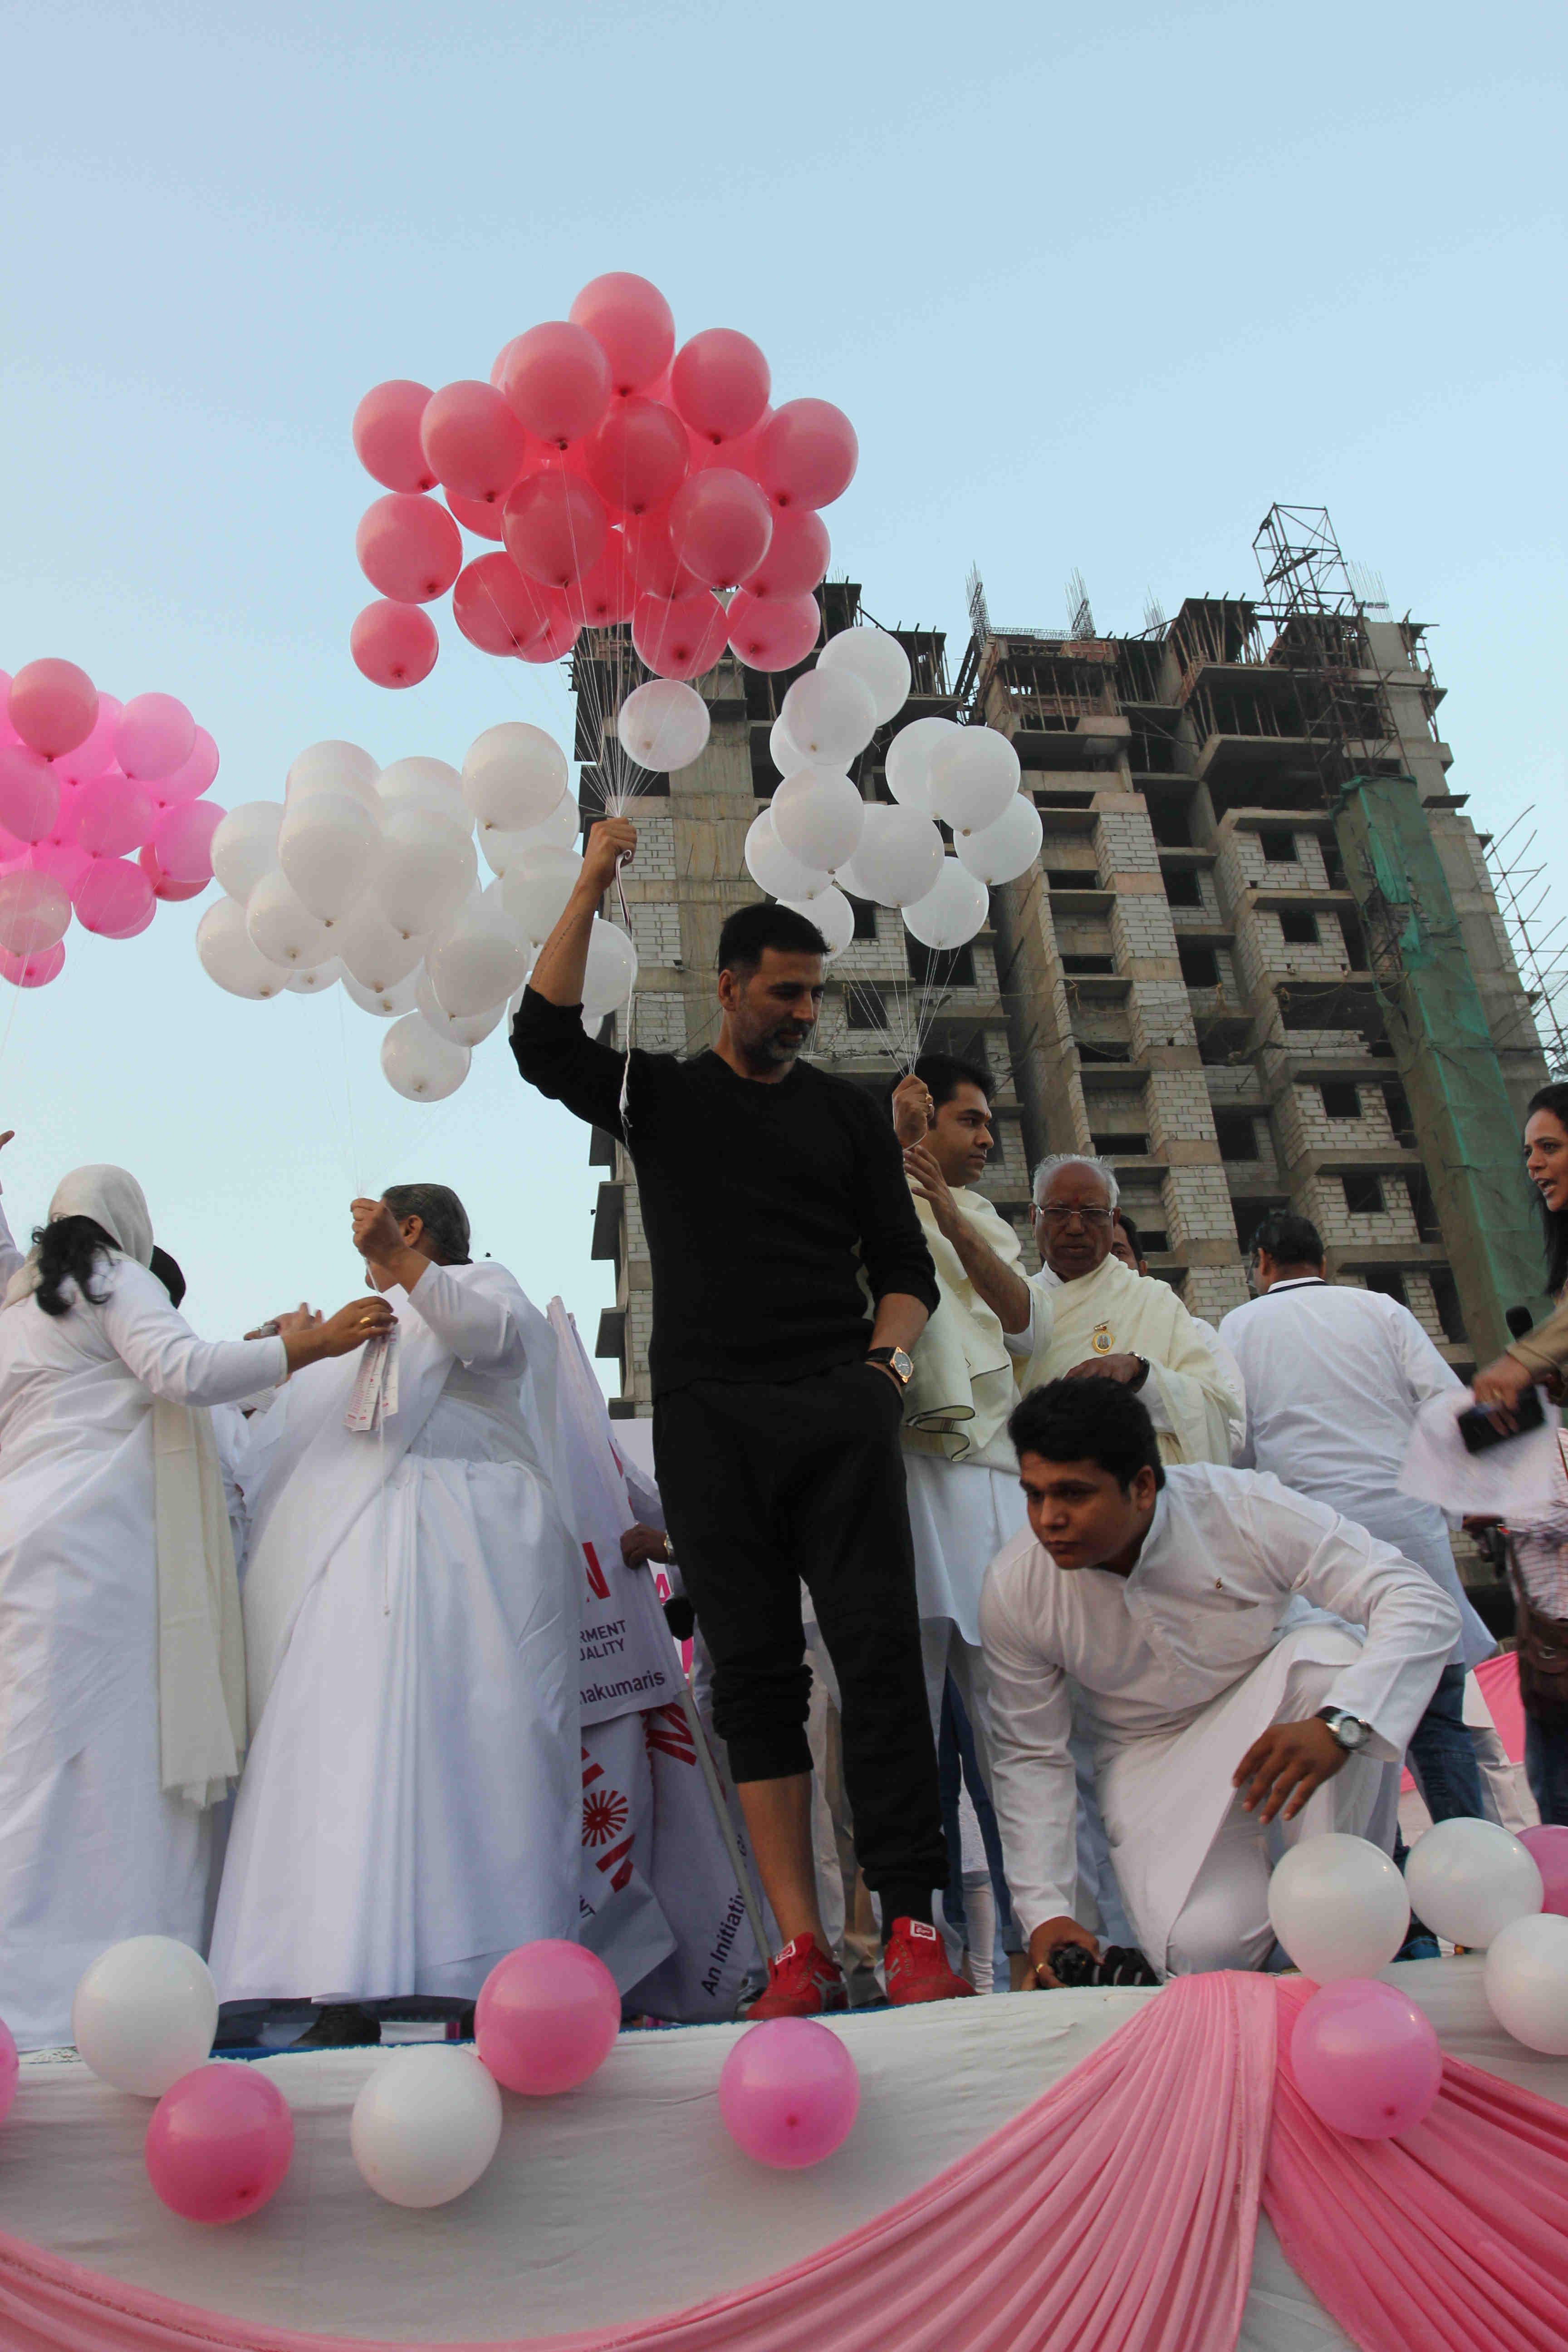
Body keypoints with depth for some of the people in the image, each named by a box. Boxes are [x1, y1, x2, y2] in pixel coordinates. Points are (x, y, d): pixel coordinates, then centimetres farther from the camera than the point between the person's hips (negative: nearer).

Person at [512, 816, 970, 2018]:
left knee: (880, 1648, -9)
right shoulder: (658, 1095, 16)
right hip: (708, 1413, 0)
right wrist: (591, 889, -1)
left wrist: (889, 1360, -3)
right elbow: (544, 1040, 0)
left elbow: (903, 1263, 15)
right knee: (755, 1668, -1)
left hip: (839, 1409, 0)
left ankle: (913, 1923, -4)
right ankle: (803, 1946, 1)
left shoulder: (848, 1111, 17)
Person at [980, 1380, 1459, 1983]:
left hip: (1265, 1708, 0)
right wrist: (1044, 1910, -13)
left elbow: (1423, 1604, -30)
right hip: (1150, 1753, 0)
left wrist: (1337, 1726, -45)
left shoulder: (1243, 1510, -27)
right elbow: (1029, 1756, -6)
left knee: (1330, 1650, -34)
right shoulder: (1013, 1590, -18)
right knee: (1204, 1945, -26)